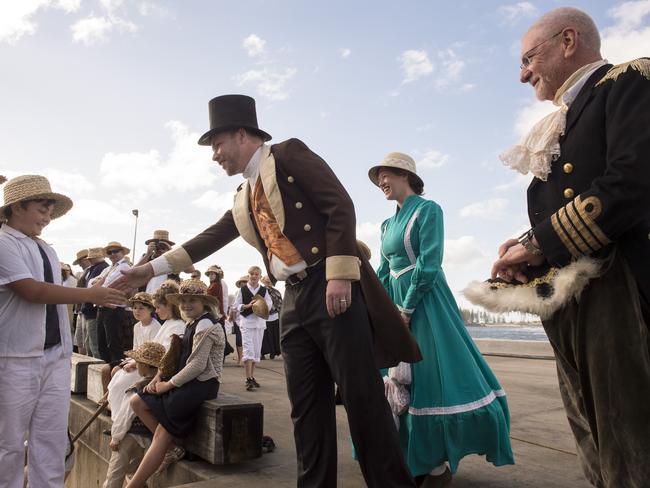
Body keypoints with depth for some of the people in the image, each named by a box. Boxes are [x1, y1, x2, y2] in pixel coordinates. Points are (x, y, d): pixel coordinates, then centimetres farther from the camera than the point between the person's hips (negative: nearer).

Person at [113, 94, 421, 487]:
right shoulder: (244, 199, 22)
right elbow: (209, 240, 26)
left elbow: (340, 205, -10)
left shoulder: (288, 154, 0)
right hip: (294, 300, 8)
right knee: (307, 405, 8)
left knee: (362, 395, -4)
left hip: (331, 288, -7)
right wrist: (152, 269, 23)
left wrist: (339, 275, -18)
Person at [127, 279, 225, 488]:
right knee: (137, 402, 4)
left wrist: (169, 384, -13)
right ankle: (172, 443, 5)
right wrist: (158, 377, -1)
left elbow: (197, 365, -21)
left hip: (201, 385, -10)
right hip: (190, 383, 10)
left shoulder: (205, 325, -16)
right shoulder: (192, 324, 15)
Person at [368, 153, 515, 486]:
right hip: (396, 306, 8)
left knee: (435, 377, -7)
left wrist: (407, 309, -16)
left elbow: (429, 264, -16)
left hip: (426, 304, -8)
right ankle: (416, 460, 24)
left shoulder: (427, 210, -7)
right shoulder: (387, 224, 15)